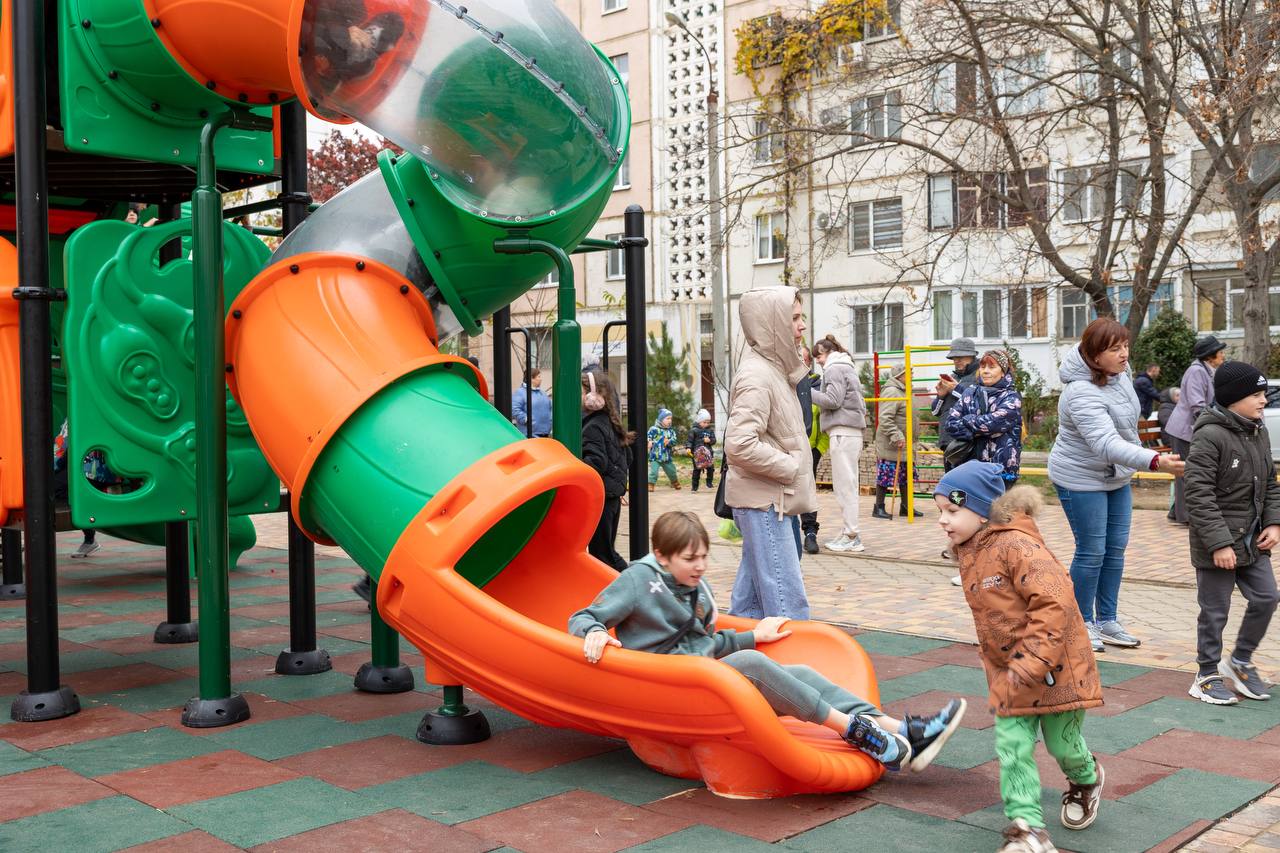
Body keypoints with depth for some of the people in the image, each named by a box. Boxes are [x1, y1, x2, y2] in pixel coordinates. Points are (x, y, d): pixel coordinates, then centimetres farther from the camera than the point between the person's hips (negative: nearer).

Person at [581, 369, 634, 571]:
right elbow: (627, 457, 18)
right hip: (613, 495, 9)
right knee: (607, 550, 18)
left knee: (600, 552, -1)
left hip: (599, 496, -9)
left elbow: (596, 463, -26)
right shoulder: (610, 422, 11)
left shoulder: (592, 427, -16)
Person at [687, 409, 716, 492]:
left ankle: (709, 482, 21)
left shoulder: (710, 430, 9)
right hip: (697, 453, -4)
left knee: (710, 468, 1)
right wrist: (689, 448, -21)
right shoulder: (694, 430, -4)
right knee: (697, 470, 1)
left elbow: (714, 440, 7)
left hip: (708, 452, 4)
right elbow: (690, 440, -6)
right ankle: (695, 486, 7)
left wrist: (709, 440, -15)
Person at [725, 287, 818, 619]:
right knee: (787, 600, -10)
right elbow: (739, 445, -26)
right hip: (764, 501, -10)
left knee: (751, 599, 15)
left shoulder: (773, 368, 14)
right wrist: (790, 467, -16)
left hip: (771, 500, 10)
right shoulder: (757, 376, -17)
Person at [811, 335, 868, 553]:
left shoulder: (834, 369, -5)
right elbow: (861, 404, 23)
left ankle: (851, 536, -8)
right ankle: (848, 533, 13)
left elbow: (832, 400, -14)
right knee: (848, 484, 10)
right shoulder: (848, 368, 24)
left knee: (844, 484, -8)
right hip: (853, 431, 10)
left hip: (842, 432, -10)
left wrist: (808, 392, -6)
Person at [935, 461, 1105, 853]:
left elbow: (1055, 603, -31)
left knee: (1062, 741, 12)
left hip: (1053, 664, -7)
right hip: (1008, 672, 7)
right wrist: (999, 670, 16)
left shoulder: (1016, 546, -24)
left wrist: (1030, 665, -32)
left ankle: (1087, 781, 44)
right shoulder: (970, 554, 5)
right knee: (1012, 747, -2)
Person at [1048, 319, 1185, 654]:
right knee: (1091, 552, -2)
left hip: (1116, 476, 9)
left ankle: (1107, 621, 24)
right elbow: (1107, 444, -44)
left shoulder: (1117, 373, -4)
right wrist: (1155, 461, -56)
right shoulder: (1083, 394, -32)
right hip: (1082, 479, -9)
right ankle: (1083, 624, 15)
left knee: (1116, 548, 12)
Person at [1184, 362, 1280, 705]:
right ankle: (1207, 676, 18)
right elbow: (1198, 495, -21)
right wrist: (1219, 543, -22)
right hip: (1217, 546, -8)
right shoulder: (1209, 437, -19)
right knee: (1215, 612, 2)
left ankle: (1240, 661, 29)